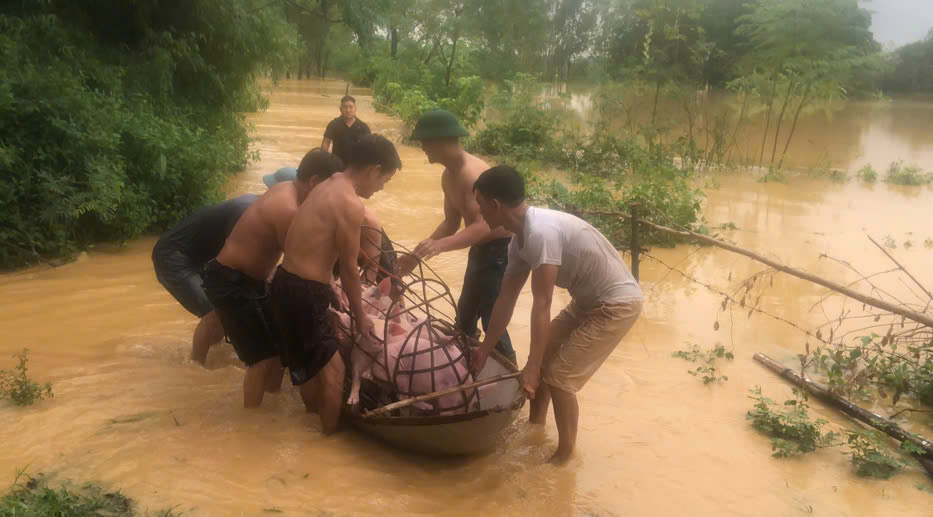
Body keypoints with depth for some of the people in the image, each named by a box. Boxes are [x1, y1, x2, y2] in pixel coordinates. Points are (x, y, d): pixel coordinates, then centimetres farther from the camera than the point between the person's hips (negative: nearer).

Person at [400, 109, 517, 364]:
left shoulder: (472, 173, -27)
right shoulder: (448, 177, 5)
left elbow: (484, 226, -37)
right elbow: (451, 222, 13)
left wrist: (440, 245, -49)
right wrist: (419, 253, 5)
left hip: (501, 249, -10)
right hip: (481, 248, 10)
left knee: (492, 322, -8)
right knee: (465, 317, 20)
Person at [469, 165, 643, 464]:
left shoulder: (541, 233, -30)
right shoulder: (520, 239, 0)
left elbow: (541, 305, -30)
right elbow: (506, 300, 8)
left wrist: (531, 367, -27)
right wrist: (484, 351, 14)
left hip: (617, 304, -9)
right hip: (588, 301, 9)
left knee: (559, 375, -7)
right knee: (542, 359, 13)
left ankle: (565, 454, 11)